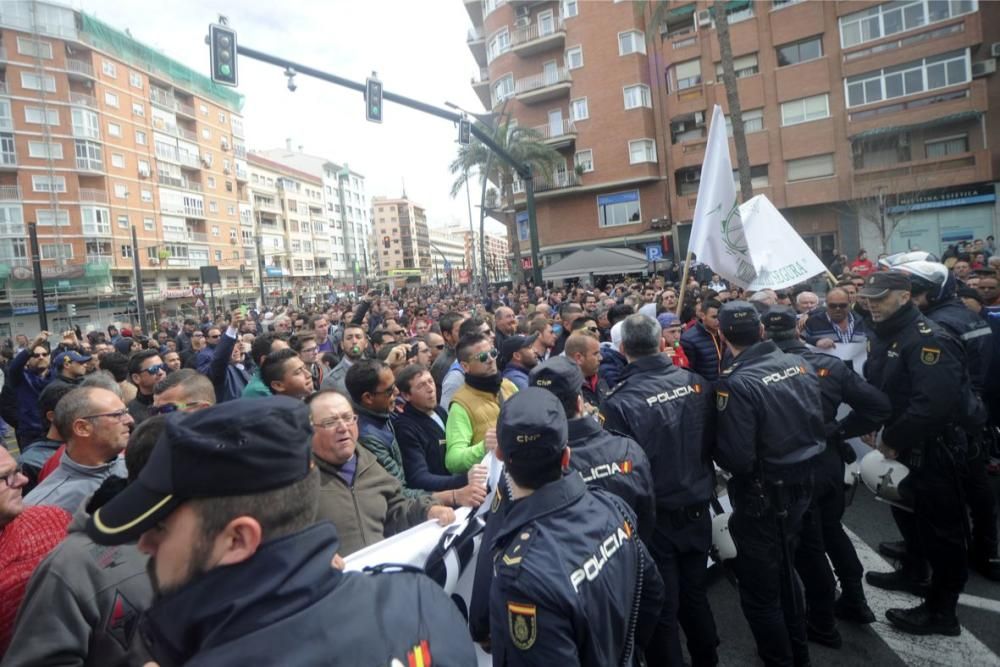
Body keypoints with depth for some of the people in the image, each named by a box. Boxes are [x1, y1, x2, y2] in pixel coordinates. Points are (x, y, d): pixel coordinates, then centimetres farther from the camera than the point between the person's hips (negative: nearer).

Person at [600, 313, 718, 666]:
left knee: (661, 607, 14)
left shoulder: (620, 401, -25)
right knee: (695, 595, 25)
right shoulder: (696, 383, -9)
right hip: (697, 508, 5)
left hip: (654, 517, -5)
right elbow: (711, 442, 5)